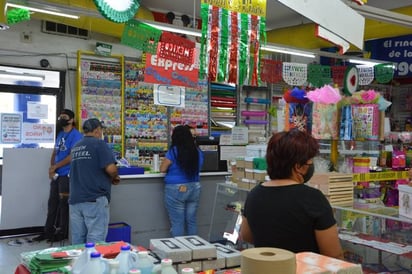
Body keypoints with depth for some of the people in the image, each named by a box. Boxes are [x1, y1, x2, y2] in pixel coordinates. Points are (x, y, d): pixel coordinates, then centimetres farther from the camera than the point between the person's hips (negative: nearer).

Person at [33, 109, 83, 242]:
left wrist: (55, 167, -11)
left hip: (67, 175, -8)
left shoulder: (76, 135, -11)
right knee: (52, 203, 11)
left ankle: (62, 232, 12)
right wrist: (51, 168, -1)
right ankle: (48, 231, 20)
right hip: (56, 174, 8)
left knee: (63, 204, 1)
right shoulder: (60, 134, 15)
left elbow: (72, 156, -17)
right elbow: (54, 152, 16)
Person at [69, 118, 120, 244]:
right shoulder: (99, 144, -6)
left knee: (77, 241, 10)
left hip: (75, 199, 7)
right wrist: (115, 177, 6)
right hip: (95, 199, -7)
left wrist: (108, 178, 22)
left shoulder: (75, 147, 16)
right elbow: (110, 168, -17)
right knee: (95, 241, -4)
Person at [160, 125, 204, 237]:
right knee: (192, 221, 13)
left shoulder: (173, 151, -11)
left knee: (177, 222, 3)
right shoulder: (198, 151, 3)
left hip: (176, 190, -5)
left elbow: (162, 169, -5)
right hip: (194, 188, 5)